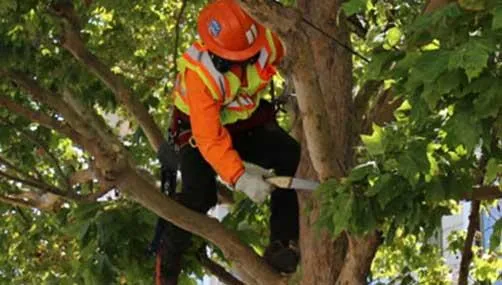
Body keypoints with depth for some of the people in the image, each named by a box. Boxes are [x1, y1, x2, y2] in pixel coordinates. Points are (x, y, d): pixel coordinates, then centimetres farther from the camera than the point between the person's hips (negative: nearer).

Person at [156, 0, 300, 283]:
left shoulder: (267, 40, -25)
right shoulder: (199, 74, -37)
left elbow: (287, 60, 3)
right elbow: (210, 140, -39)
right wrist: (240, 178, -50)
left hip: (249, 122, 5)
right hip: (202, 129, -4)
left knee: (293, 159, -17)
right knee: (199, 195, -23)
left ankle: (283, 243, -13)